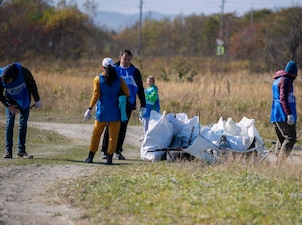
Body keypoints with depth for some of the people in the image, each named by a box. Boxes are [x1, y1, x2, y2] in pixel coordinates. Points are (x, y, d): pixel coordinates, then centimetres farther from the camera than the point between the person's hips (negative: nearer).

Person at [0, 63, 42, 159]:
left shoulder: (23, 72, -31)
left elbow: (32, 84, -12)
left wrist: (37, 100, -6)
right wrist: (8, 106, -16)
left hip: (24, 99, 0)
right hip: (10, 100, 0)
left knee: (23, 124, -5)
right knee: (10, 123, -11)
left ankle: (21, 151, -1)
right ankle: (8, 151, -12)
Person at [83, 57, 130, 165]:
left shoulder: (98, 79, -3)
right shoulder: (119, 79, 2)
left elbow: (96, 95, -7)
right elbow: (127, 93, 4)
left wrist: (90, 109, -5)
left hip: (102, 111, 0)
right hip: (115, 111, 0)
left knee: (96, 133, 11)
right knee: (113, 135, 4)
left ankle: (90, 157, 13)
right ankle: (109, 158, -1)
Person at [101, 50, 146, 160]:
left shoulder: (135, 72, 8)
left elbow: (140, 89, 13)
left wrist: (143, 105, 8)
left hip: (128, 104, 2)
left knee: (122, 128, 5)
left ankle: (118, 151, 12)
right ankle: (104, 151, -1)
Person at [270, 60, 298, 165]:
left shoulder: (277, 80, 21)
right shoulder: (286, 80, -9)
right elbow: (283, 99, -18)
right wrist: (289, 114, -23)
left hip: (275, 115, 10)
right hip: (284, 114, -10)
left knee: (281, 140, 10)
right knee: (290, 138, -11)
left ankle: (278, 163, 6)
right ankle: (281, 163, -21)